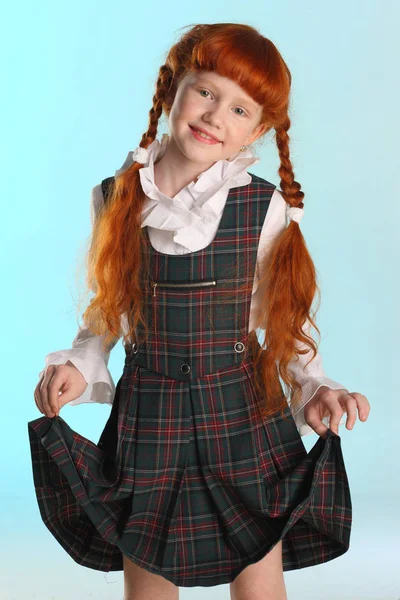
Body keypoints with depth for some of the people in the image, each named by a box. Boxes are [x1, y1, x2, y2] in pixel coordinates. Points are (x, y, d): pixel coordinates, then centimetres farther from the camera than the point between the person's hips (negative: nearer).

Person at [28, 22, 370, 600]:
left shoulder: (265, 207, -7)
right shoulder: (115, 199, -3)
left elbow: (285, 316, 2)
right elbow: (109, 311, 7)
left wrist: (314, 388, -12)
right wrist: (79, 367, -9)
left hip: (244, 413, -1)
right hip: (147, 415, 2)